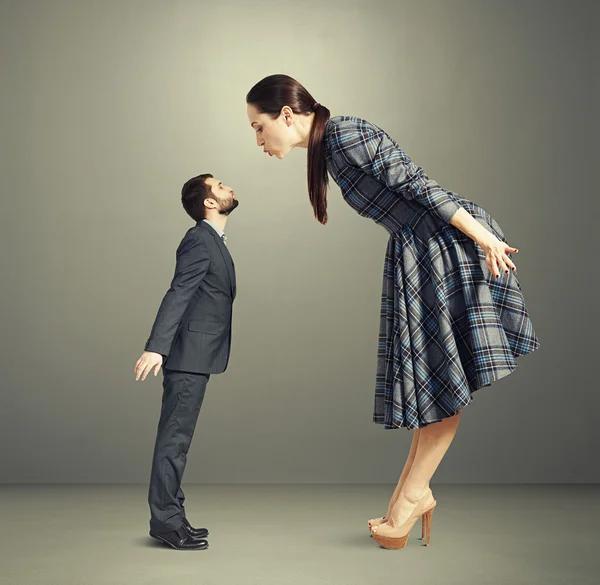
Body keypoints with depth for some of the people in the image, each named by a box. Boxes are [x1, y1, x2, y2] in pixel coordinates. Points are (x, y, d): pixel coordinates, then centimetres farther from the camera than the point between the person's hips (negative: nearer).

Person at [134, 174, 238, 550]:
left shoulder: (212, 241, 18)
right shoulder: (199, 240, -11)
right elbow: (177, 295, -21)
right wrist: (156, 347, -28)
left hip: (196, 357, 10)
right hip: (188, 355, -10)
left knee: (178, 437, 12)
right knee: (175, 437, -6)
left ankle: (171, 516, 18)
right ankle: (166, 519, -1)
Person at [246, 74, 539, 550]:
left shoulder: (345, 134, -15)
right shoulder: (327, 147, 12)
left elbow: (417, 184, -19)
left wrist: (483, 237, -18)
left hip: (450, 243, -9)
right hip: (417, 252, 9)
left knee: (441, 375, 0)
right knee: (431, 373, 9)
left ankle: (412, 493, 8)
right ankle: (412, 494, 14)